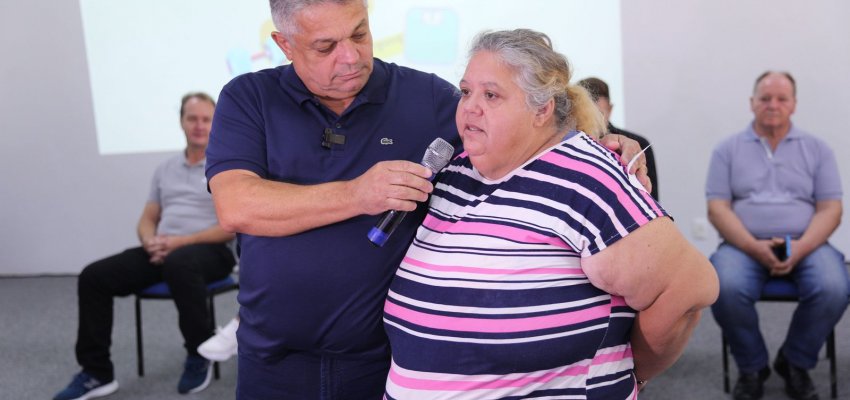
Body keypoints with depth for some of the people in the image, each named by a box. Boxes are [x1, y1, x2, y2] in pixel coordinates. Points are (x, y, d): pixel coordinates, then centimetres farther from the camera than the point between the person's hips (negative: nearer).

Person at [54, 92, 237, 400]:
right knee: (94, 277, -10)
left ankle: (200, 355, -19)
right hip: (163, 251, 6)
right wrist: (151, 242, -8)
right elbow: (148, 219, 17)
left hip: (210, 251, -6)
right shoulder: (165, 169, 18)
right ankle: (97, 373, -2)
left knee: (179, 263, -41)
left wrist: (180, 241, -19)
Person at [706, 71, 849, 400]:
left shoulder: (816, 149, 12)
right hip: (744, 245, -1)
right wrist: (754, 247, -16)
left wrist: (800, 248, -15)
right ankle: (752, 366, -4)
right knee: (725, 288, -32)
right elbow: (717, 209, 0)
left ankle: (795, 363, -1)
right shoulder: (728, 150, 9)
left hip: (805, 245, 1)